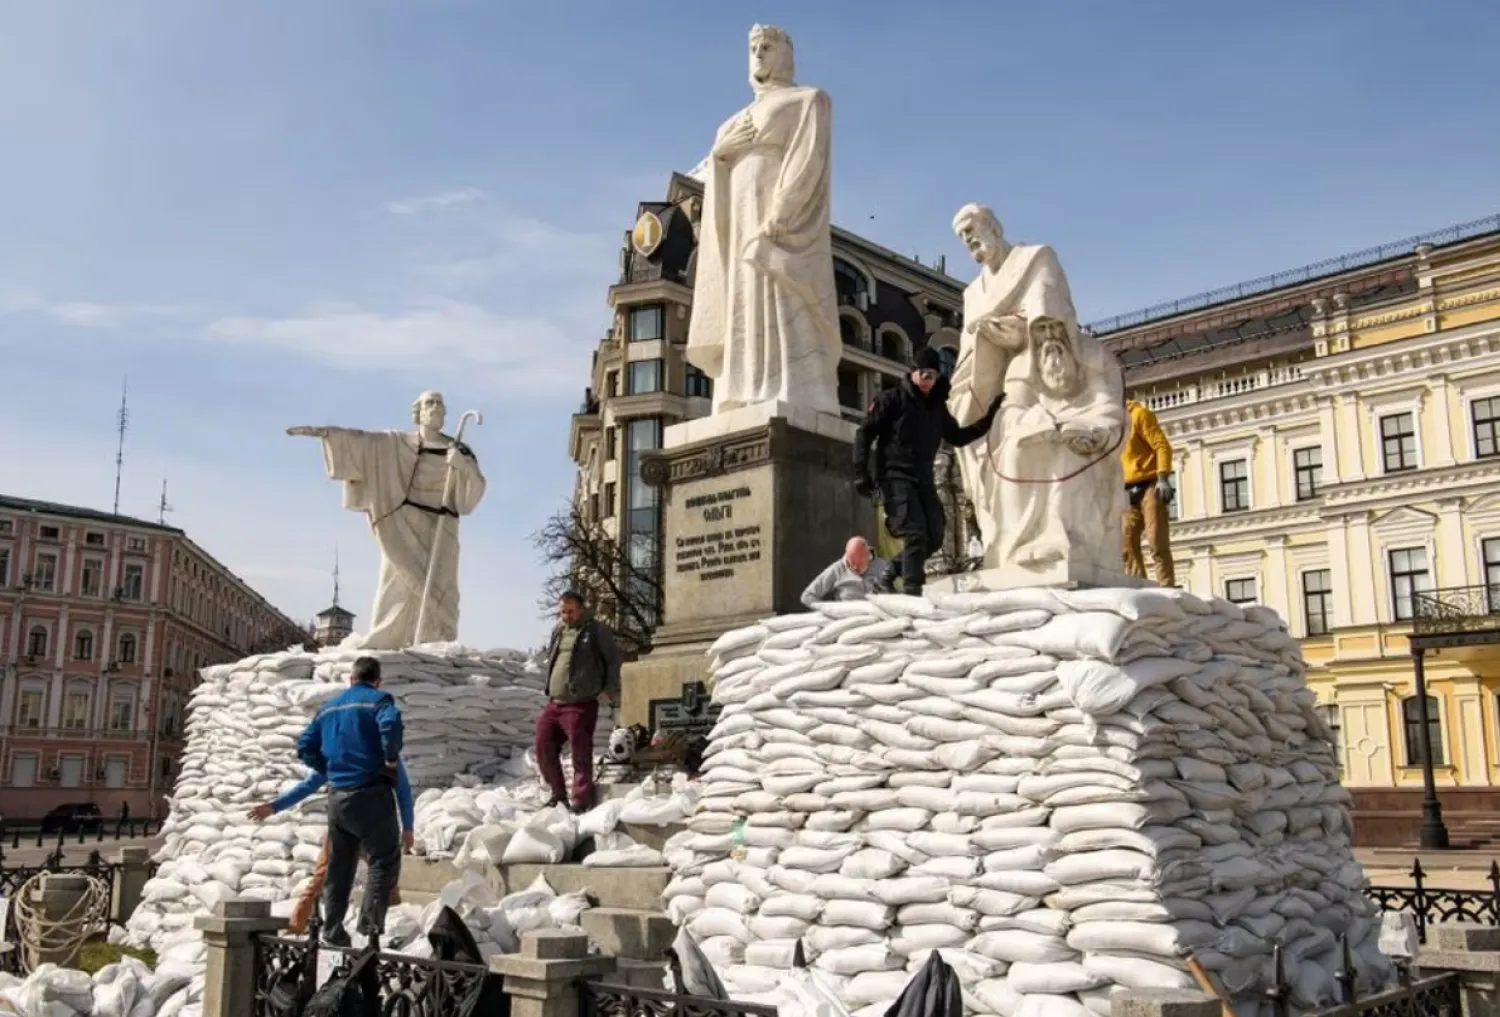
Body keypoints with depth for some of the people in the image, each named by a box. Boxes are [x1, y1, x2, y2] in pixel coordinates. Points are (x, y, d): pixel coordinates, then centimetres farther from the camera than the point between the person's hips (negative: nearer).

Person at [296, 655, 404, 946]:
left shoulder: (328, 707, 16)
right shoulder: (378, 700, -4)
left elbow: (305, 748, 16)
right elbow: (390, 723, -26)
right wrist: (391, 757, -13)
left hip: (338, 796, 6)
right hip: (370, 793, -6)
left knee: (339, 866, 15)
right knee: (385, 859, -2)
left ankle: (332, 930, 17)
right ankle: (370, 921, -14)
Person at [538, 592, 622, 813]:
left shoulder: (596, 630, -3)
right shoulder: (558, 632, 16)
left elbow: (613, 659, -2)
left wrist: (610, 691, -5)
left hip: (580, 705, -7)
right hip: (553, 703, 7)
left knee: (580, 755, -5)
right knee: (544, 749, 8)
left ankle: (581, 802, 4)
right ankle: (558, 795, 23)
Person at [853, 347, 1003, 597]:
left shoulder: (937, 407, 14)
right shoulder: (892, 399, -4)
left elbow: (958, 438, 24)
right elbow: (864, 434, -6)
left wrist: (988, 418, 15)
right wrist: (861, 472, -15)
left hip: (923, 479, 7)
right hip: (895, 476, -7)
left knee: (934, 536, 4)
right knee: (915, 533, -19)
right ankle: (912, 591, -19)